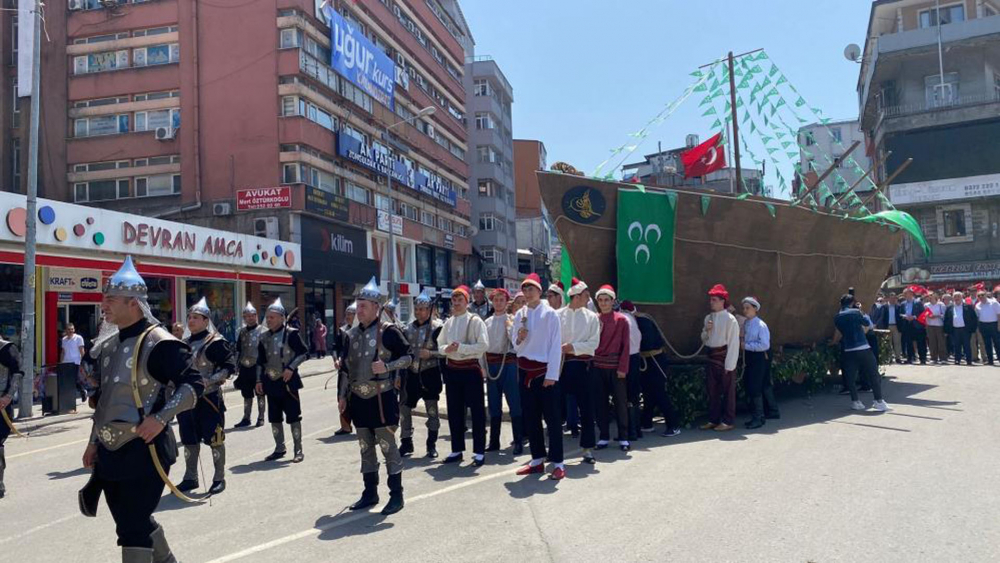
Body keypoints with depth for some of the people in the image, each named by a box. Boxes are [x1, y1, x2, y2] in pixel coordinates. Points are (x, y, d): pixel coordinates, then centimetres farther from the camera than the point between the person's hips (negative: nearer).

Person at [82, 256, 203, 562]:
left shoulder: (158, 343, -16)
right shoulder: (111, 343, 11)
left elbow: (193, 383, -18)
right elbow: (106, 397, 20)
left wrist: (161, 417, -26)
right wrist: (94, 440, 19)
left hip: (143, 452, -9)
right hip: (111, 452, 9)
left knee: (133, 529, -2)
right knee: (135, 520, 20)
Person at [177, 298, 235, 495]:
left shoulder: (216, 342, -9)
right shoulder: (184, 344, 13)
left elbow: (230, 366, -13)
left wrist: (209, 380, -21)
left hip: (209, 399, -7)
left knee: (215, 440, 1)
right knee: (189, 440, 15)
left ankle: (219, 478, 12)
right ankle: (190, 478, 27)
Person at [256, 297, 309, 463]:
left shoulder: (291, 334, -8)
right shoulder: (264, 337, 9)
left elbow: (304, 353, -8)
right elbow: (261, 361, 15)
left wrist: (291, 367, -18)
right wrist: (259, 380, 11)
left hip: (288, 382, -6)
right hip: (271, 382, 6)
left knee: (293, 416, -1)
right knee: (274, 418, 12)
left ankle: (298, 450, 8)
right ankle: (279, 449, 24)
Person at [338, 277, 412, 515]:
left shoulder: (389, 331, -8)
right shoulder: (352, 334, 10)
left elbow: (407, 357, -6)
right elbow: (346, 367, 14)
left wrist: (387, 366, -21)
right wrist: (342, 395, 12)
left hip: (382, 399, -6)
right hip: (358, 399, 6)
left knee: (388, 446, -1)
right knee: (365, 447, 13)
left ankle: (396, 495, 9)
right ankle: (370, 493, 25)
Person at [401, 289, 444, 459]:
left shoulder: (437, 327, -7)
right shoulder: (409, 327, 10)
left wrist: (431, 353, -22)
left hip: (430, 374, -5)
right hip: (411, 373, 5)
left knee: (432, 410, 4)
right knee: (404, 408, 5)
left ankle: (432, 445, 17)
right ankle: (406, 443, 19)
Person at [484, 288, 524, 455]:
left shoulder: (511, 319, 0)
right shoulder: (487, 322, 12)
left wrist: (509, 324, -17)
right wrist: (483, 366, 9)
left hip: (508, 362, -4)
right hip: (491, 364, 4)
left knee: (514, 403, -3)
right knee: (494, 404, 11)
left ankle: (518, 441, 4)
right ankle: (494, 441, 20)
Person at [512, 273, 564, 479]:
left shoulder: (549, 314, -7)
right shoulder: (520, 315, 8)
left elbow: (556, 345, -10)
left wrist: (552, 375, -14)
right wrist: (519, 339, -9)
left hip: (545, 370, -5)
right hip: (525, 370, 5)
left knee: (552, 417, -2)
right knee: (530, 417, 10)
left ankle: (558, 462, 4)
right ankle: (537, 460, 20)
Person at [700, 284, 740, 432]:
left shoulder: (730, 319, -11)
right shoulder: (708, 318, 9)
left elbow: (733, 343, -13)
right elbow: (704, 339, 15)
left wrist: (729, 365, -15)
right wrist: (706, 331, -7)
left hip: (725, 357, -7)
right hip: (712, 357, 7)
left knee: (728, 391, 3)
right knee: (713, 391, 12)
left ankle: (728, 421, 11)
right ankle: (713, 420, 20)